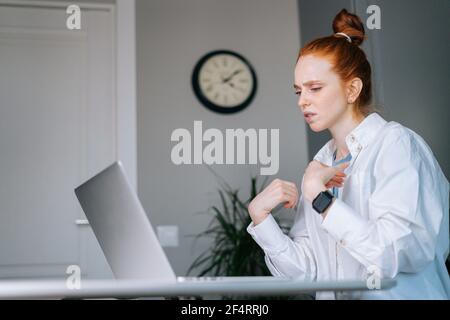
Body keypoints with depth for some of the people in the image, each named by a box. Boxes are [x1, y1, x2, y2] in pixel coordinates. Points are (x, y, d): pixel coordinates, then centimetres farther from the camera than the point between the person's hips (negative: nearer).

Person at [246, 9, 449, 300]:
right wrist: (261, 217, -5)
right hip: (335, 296, 4)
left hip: (398, 295, -4)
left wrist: (319, 197, -13)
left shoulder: (396, 144, -6)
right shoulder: (321, 164, 10)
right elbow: (306, 272, 6)